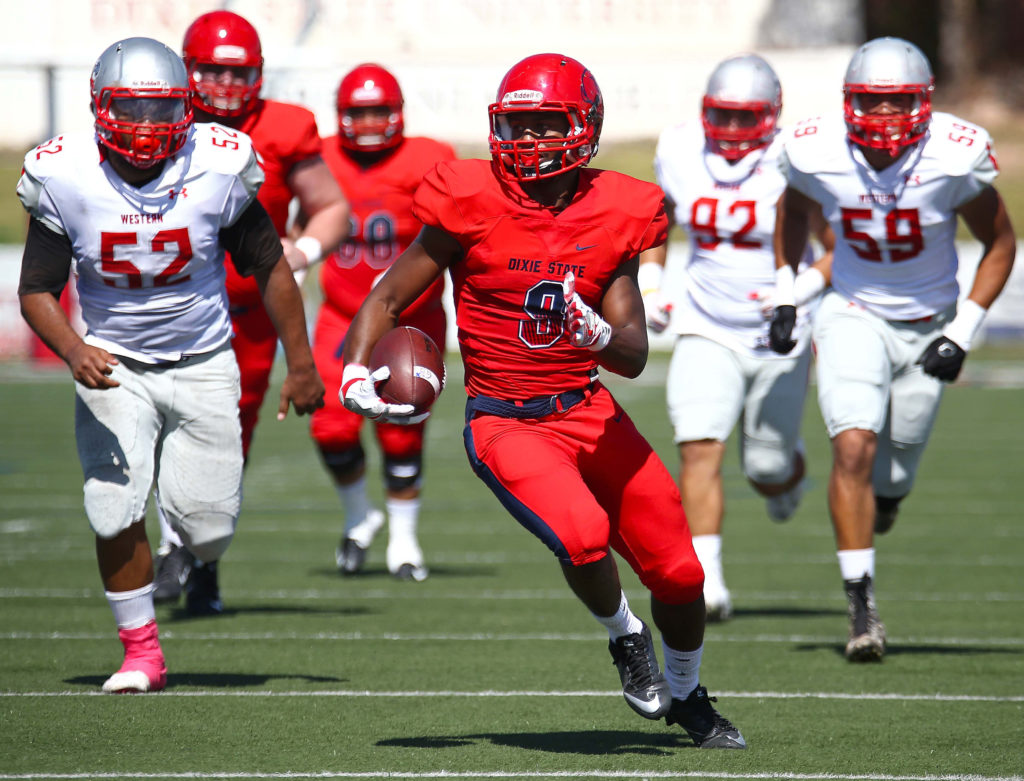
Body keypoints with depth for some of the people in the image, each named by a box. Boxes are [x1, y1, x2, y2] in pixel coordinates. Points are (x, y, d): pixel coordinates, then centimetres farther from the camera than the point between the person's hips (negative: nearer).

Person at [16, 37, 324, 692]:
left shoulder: (216, 169, -14)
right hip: (113, 363, 0)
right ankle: (142, 652, 4)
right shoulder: (66, 177, -14)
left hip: (202, 364, 1)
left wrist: (301, 364, 2)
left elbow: (270, 269, -1)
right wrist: (73, 351, -27)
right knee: (115, 510, -17)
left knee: (209, 532, -2)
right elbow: (38, 289, -7)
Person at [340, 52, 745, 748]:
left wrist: (599, 334, -26)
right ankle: (624, 637, 5)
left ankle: (686, 695, 34)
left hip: (590, 412, 3)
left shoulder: (612, 216, -3)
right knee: (583, 535, -29)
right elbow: (389, 299, -2)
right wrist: (356, 374, -19)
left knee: (677, 570, 3)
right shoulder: (473, 207, -10)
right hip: (506, 424, -3)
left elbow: (634, 356, -3)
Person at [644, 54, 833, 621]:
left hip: (780, 338, -2)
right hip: (707, 334, 2)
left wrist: (803, 288, -27)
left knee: (768, 471, 8)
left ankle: (789, 469, 47)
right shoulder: (680, 154, -2)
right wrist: (649, 282, 2)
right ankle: (706, 579, -23)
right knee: (699, 449, -20)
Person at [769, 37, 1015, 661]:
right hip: (854, 316, 0)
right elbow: (795, 210, 9)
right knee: (854, 448, -21)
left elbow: (1000, 243, -7)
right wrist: (784, 296, 5)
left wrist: (964, 333, -12)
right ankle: (863, 605, -15)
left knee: (891, 476, 9)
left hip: (929, 324, 0)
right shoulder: (818, 154, -17)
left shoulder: (954, 157, -22)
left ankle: (880, 502, 48)